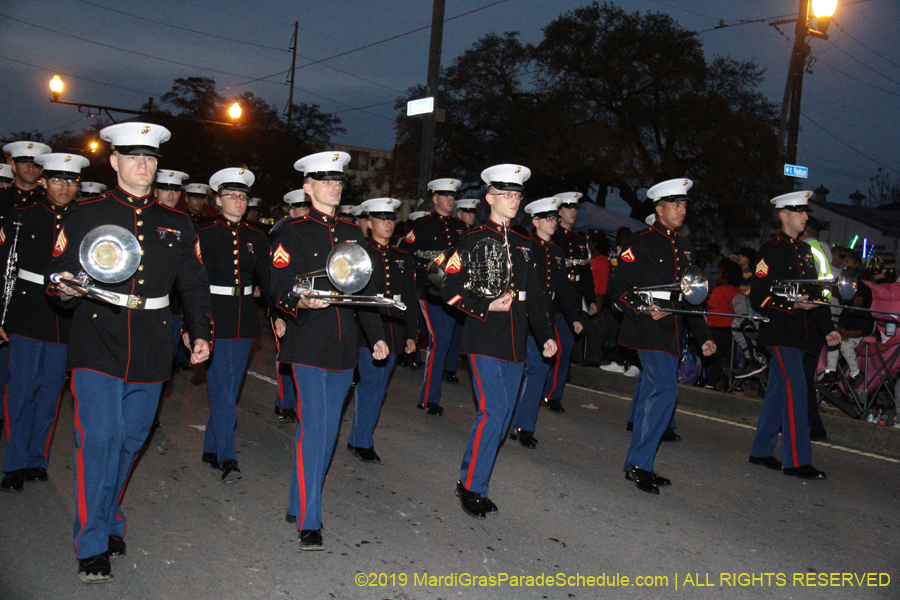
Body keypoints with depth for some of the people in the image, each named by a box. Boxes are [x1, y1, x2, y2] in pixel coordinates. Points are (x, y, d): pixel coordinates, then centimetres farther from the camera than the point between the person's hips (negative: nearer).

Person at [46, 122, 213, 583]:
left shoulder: (177, 224, 12)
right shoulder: (85, 215, 5)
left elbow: (194, 284, 15)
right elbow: (57, 274, 5)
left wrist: (200, 332, 3)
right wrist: (65, 289, -19)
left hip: (150, 354, 3)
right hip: (97, 349, -3)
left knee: (130, 440, 12)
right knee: (98, 440, -9)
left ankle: (109, 518, 34)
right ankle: (92, 545, 4)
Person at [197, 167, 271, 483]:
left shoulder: (256, 236, 9)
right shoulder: (204, 234, -3)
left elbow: (266, 278, 7)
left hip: (245, 320, 5)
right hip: (215, 318, -4)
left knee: (231, 389, 12)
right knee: (222, 390, -6)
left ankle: (211, 449, 26)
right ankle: (227, 459, -2)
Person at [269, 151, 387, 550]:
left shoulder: (352, 233, 13)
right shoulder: (294, 233, -1)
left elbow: (365, 290, 17)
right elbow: (278, 292, -6)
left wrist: (376, 337, 13)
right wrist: (301, 302, -27)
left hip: (344, 345, 5)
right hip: (309, 343, -5)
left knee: (329, 428, 11)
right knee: (314, 426, -8)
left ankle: (299, 504, 26)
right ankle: (308, 521, 0)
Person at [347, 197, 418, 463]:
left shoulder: (403, 259, 16)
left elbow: (409, 301, 16)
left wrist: (411, 335, 11)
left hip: (392, 332, 5)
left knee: (378, 387, 9)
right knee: (371, 383, -8)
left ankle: (358, 439, 22)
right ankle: (362, 442, 6)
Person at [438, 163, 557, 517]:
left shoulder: (522, 245, 17)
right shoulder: (473, 240, -2)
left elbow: (534, 294, 22)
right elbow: (450, 290, -6)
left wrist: (545, 334, 15)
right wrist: (487, 307, -16)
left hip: (515, 344, 6)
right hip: (485, 341, -6)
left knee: (503, 415, 8)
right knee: (493, 411, -13)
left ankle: (476, 486, 20)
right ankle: (471, 485, 3)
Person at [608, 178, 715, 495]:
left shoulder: (684, 247, 18)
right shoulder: (640, 242, -6)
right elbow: (617, 286, -10)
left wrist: (704, 337, 17)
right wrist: (645, 308, -23)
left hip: (671, 333, 8)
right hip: (649, 332, -8)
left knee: (650, 394, 11)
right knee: (665, 391, -15)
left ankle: (637, 465, 19)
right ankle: (639, 463, -5)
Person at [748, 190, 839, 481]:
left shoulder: (804, 250, 17)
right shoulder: (771, 250, -9)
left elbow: (814, 291, 22)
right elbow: (758, 296, -15)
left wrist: (828, 327, 18)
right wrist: (791, 303, -26)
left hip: (798, 333, 9)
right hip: (779, 332, -9)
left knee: (779, 390, 12)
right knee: (795, 390, -10)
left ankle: (762, 451, 21)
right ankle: (796, 460, -4)